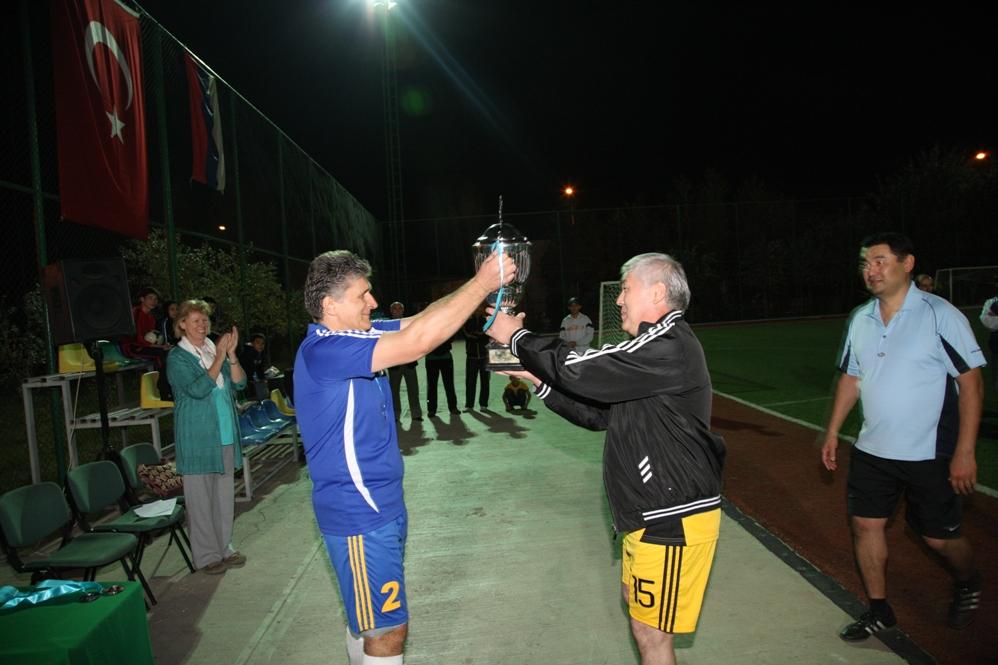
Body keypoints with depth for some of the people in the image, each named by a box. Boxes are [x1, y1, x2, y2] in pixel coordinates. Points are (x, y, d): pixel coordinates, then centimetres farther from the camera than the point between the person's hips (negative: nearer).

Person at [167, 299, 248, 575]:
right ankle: (206, 555, 13)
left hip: (225, 435, 6)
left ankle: (224, 548, 25)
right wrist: (219, 358, -20)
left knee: (224, 493, 12)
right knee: (200, 495, 2)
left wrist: (231, 355, -13)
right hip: (197, 437, -5)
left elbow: (239, 382, 1)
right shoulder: (177, 358, -6)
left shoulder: (214, 350, 9)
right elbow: (198, 389, -20)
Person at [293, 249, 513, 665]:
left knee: (368, 620, 23)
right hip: (358, 515, -9)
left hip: (381, 505, 9)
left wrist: (486, 284, -10)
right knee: (387, 630, 3)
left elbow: (420, 321, 2)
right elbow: (420, 339, -32)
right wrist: (482, 283, -26)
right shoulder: (323, 350, -24)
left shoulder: (357, 337, 4)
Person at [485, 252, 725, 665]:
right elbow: (599, 412, 14)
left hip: (674, 518, -10)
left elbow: (580, 368, -25)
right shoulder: (656, 347, 13)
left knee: (650, 630, 4)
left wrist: (517, 337, -11)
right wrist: (542, 382, 5)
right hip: (653, 511, 10)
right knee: (635, 597, 26)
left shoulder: (668, 346, -21)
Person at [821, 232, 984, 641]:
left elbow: (970, 381, -12)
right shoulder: (860, 319, 4)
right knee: (865, 524, 7)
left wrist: (965, 451, -16)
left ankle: (968, 585, 42)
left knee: (939, 537, 8)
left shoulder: (940, 314, -13)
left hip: (930, 453, -5)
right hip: (871, 450, 5)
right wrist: (832, 432, 12)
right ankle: (879, 611, 25)